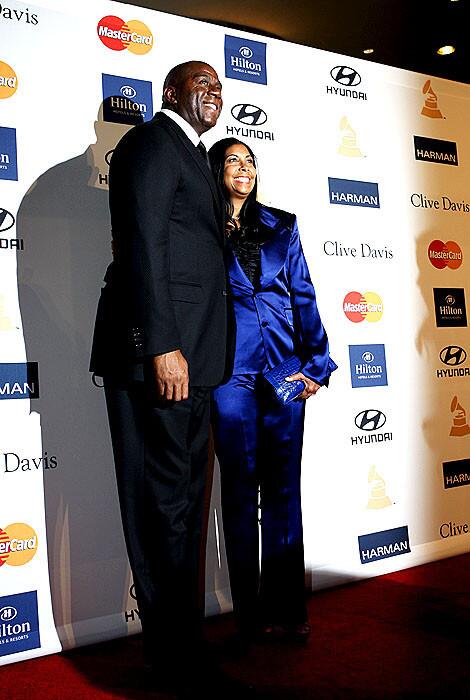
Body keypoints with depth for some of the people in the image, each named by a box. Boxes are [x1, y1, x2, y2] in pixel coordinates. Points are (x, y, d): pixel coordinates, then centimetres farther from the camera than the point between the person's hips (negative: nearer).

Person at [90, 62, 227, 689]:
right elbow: (142, 246, -16)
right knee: (163, 505, -2)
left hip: (187, 354, 10)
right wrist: (162, 346, -22)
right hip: (156, 351, -10)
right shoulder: (153, 142, -5)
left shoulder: (191, 156, 25)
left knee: (184, 503, 15)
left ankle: (184, 643, 29)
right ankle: (172, 655, 12)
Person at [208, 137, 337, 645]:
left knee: (284, 486, 5)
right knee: (241, 485, 2)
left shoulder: (281, 227, 15)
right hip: (232, 369, -2)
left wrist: (316, 363, 3)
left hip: (285, 365, 3)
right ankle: (250, 613, 14)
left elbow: (303, 295, 11)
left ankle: (285, 607, 16)